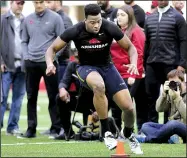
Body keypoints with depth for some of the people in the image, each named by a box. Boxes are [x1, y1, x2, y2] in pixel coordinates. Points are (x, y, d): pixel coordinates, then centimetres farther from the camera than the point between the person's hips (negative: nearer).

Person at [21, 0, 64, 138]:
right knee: (31, 97, 6)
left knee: (53, 96, -1)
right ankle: (31, 128, 11)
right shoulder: (28, 19, 10)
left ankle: (56, 128, 2)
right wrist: (26, 56, 3)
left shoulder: (55, 18, -2)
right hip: (31, 63, 4)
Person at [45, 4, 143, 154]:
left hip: (107, 67, 2)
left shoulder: (110, 28, -18)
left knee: (128, 107, -10)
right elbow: (52, 49, -8)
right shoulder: (75, 31, -19)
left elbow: (130, 47, -5)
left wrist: (133, 63, -26)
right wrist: (50, 63, -29)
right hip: (86, 68, -2)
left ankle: (128, 134, 27)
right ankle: (106, 132, -25)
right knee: (99, 85, -40)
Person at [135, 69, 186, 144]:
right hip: (171, 126, 7)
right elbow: (159, 109, -2)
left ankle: (147, 139, -21)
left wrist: (177, 98, -24)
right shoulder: (171, 93, 8)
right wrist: (164, 92, -14)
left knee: (173, 124, -39)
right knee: (145, 126, -4)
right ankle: (169, 138, -28)